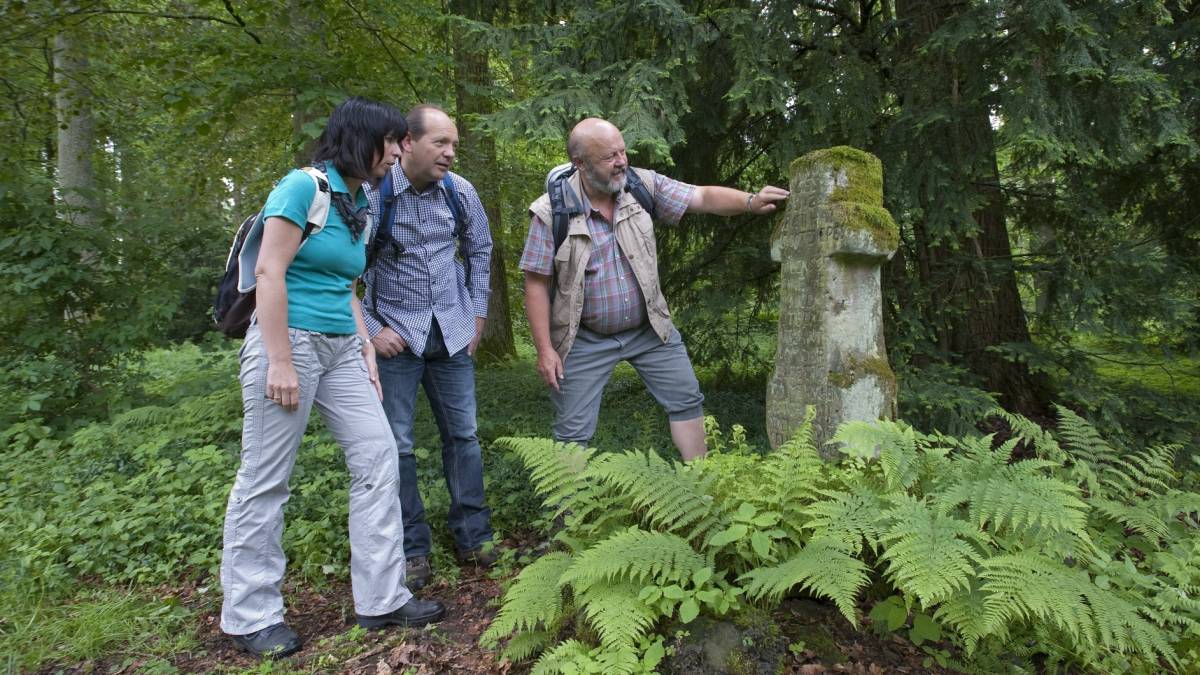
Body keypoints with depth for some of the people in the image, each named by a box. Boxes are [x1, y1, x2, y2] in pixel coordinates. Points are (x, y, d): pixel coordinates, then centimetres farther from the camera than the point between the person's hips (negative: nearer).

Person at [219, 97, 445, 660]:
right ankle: (251, 616, 19)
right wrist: (279, 361, -20)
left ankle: (382, 599, 13)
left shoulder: (357, 204, 14)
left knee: (377, 456, 3)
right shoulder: (303, 186, -10)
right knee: (265, 480, 3)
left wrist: (367, 352, 10)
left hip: (340, 348, 8)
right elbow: (269, 271, -16)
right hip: (290, 339, -8)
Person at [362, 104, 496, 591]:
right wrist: (370, 329, -9)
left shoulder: (460, 192, -1)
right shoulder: (372, 193, -13)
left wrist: (478, 313, 11)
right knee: (396, 444, 2)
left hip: (452, 333, 4)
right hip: (395, 335, -3)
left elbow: (480, 249, 14)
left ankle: (472, 536, 23)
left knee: (463, 434, 9)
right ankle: (412, 549, 17)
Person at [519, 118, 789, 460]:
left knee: (687, 401, 10)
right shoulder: (551, 212, -15)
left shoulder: (642, 185, -7)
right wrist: (545, 349, -13)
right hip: (585, 339, -3)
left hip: (649, 328, 4)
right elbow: (537, 284, -11)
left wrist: (751, 201, -25)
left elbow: (702, 197, -7)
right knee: (573, 432, 3)